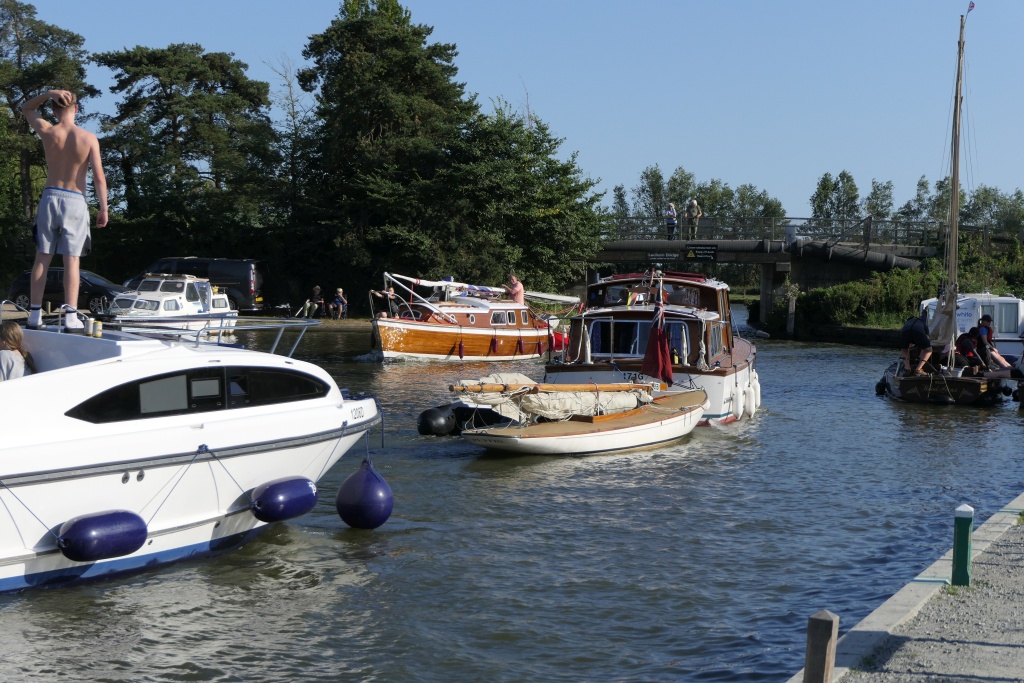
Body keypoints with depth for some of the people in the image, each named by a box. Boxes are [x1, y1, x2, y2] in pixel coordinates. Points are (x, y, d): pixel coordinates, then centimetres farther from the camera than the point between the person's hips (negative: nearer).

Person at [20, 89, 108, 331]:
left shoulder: (47, 131, -2)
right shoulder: (88, 138, -6)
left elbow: (27, 108, 19)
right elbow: (99, 178, -9)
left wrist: (50, 93, 4)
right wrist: (103, 209, -1)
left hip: (50, 198, 2)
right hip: (75, 201, -2)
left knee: (42, 258, 6)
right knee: (72, 260, -2)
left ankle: (35, 314, 6)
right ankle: (71, 317, -7)